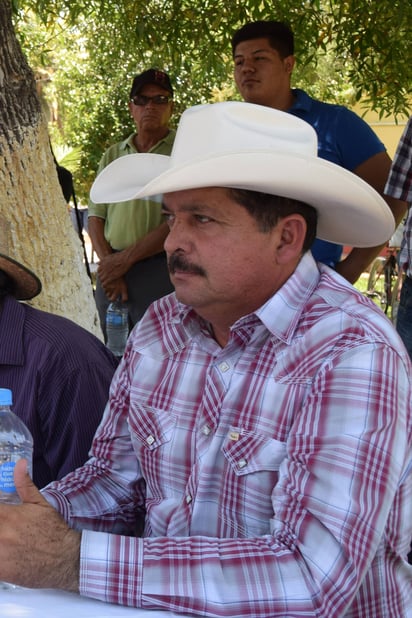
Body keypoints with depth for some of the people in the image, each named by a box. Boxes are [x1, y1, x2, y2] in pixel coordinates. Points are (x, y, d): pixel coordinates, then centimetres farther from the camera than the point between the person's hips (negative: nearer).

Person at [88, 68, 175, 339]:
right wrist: (108, 262, -6)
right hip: (111, 269, 5)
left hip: (158, 269, -5)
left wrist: (125, 259, -11)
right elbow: (96, 216, 11)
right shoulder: (113, 155, 14)